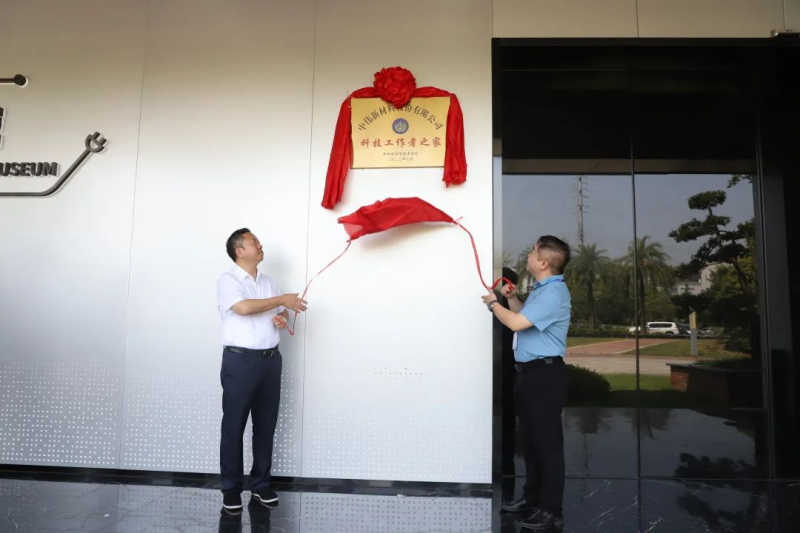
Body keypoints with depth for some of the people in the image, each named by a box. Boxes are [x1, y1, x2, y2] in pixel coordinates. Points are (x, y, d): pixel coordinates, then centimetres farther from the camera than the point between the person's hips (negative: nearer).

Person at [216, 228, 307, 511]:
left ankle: (260, 483, 21)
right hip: (240, 360, -6)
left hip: (271, 359, 6)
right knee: (234, 425, 3)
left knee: (266, 424, 10)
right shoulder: (228, 280, -5)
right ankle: (231, 488, 14)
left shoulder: (269, 282, 15)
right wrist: (283, 301, -16)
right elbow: (243, 307, -21)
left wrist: (282, 318, -3)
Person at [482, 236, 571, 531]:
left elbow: (517, 322, -24)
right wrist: (511, 298, 13)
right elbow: (526, 315, 27)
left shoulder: (554, 293, -20)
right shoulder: (541, 289, 14)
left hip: (545, 374, -10)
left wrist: (493, 303, -8)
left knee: (547, 442, 0)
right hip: (529, 372, 10)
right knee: (530, 439, 18)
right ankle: (532, 496, 32)